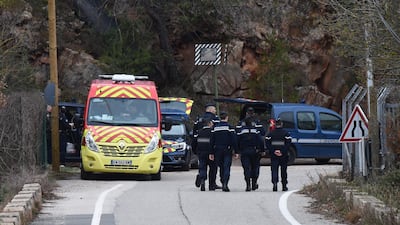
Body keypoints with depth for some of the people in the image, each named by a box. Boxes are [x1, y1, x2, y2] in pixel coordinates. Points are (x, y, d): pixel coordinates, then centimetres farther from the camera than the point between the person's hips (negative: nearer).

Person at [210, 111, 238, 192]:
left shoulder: (215, 127, 4)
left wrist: (212, 153, 10)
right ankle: (225, 184, -18)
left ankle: (223, 183, 21)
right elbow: (234, 140, -9)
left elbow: (212, 141, 6)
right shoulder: (230, 127, -7)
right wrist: (236, 151, -5)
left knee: (221, 167, 15)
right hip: (227, 151, -3)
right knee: (226, 167, -5)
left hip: (218, 151, 3)